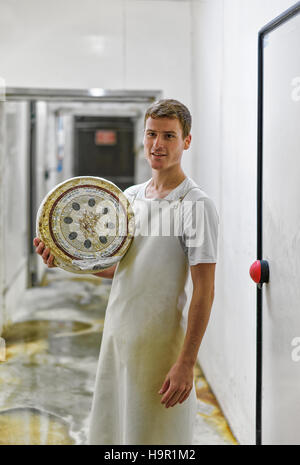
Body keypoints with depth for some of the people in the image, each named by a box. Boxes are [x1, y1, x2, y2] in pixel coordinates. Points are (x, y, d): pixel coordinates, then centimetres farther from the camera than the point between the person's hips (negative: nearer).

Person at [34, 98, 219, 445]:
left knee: (152, 435, 6)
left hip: (160, 344, -7)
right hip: (116, 335, 7)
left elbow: (204, 290, -16)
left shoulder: (196, 204, -14)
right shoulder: (129, 196, 9)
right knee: (108, 431, 17)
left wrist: (186, 364, -20)